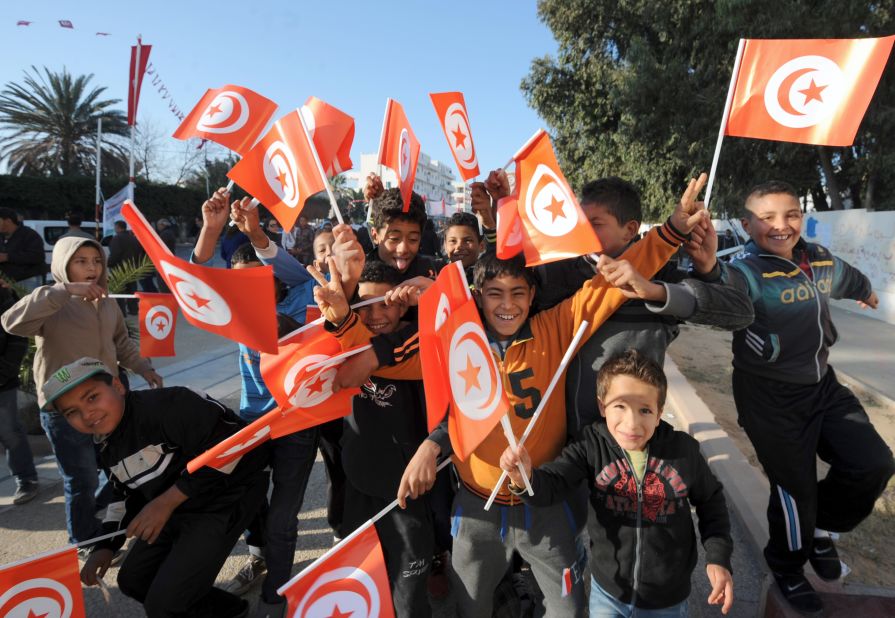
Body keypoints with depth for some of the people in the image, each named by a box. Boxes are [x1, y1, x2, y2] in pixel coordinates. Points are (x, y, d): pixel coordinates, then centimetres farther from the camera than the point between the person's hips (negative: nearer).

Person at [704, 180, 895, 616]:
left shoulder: (821, 260, 0)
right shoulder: (747, 273, -23)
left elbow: (849, 279, 24)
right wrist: (707, 267, -67)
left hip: (822, 385, 7)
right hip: (770, 397, -7)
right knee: (796, 485, 6)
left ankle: (821, 528, 35)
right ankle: (787, 566, 35)